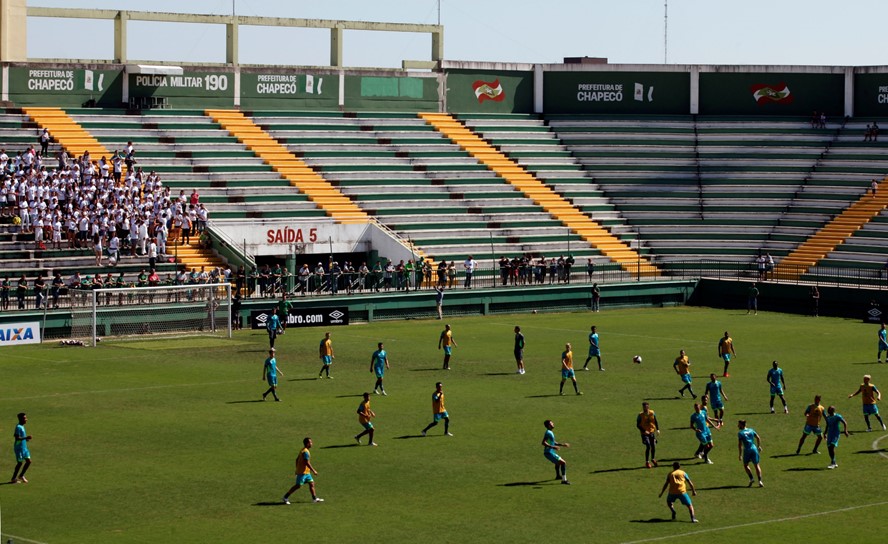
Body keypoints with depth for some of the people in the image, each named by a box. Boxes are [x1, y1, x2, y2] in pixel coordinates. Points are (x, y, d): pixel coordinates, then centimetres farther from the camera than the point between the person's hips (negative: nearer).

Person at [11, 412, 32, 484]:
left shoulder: (22, 427, 12)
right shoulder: (18, 427, -17)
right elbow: (17, 438, -24)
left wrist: (26, 439, 10)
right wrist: (25, 438, -29)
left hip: (24, 447, 9)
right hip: (19, 448, -9)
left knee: (28, 461, 8)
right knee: (20, 463, -3)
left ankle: (21, 476, 19)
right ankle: (13, 479, 8)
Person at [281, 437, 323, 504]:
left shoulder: (302, 450, 12)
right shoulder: (306, 452, -19)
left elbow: (297, 459, 17)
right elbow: (307, 463, -24)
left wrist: (297, 469, 23)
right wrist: (313, 471, -19)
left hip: (306, 472, 10)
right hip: (303, 472, -10)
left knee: (311, 483, 10)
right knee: (298, 485, -6)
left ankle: (314, 498, 14)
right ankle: (285, 497, -2)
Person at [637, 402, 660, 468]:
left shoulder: (652, 413, -2)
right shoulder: (640, 415, -11)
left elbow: (656, 421, 9)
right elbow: (638, 425, -8)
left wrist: (657, 429, -3)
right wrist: (644, 431, -20)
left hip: (652, 432, 4)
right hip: (645, 433, -4)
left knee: (653, 446, 8)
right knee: (648, 446, -14)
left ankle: (653, 459, 35)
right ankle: (647, 462, -2)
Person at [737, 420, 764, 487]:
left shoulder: (740, 433, -5)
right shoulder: (751, 430, 8)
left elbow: (740, 444, -10)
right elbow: (758, 438, 9)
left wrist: (740, 454, -8)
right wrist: (759, 446, 21)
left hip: (747, 450, -3)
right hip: (754, 448, 3)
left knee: (745, 465, 15)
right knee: (757, 465, 7)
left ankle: (751, 479, 1)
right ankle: (760, 481, -1)